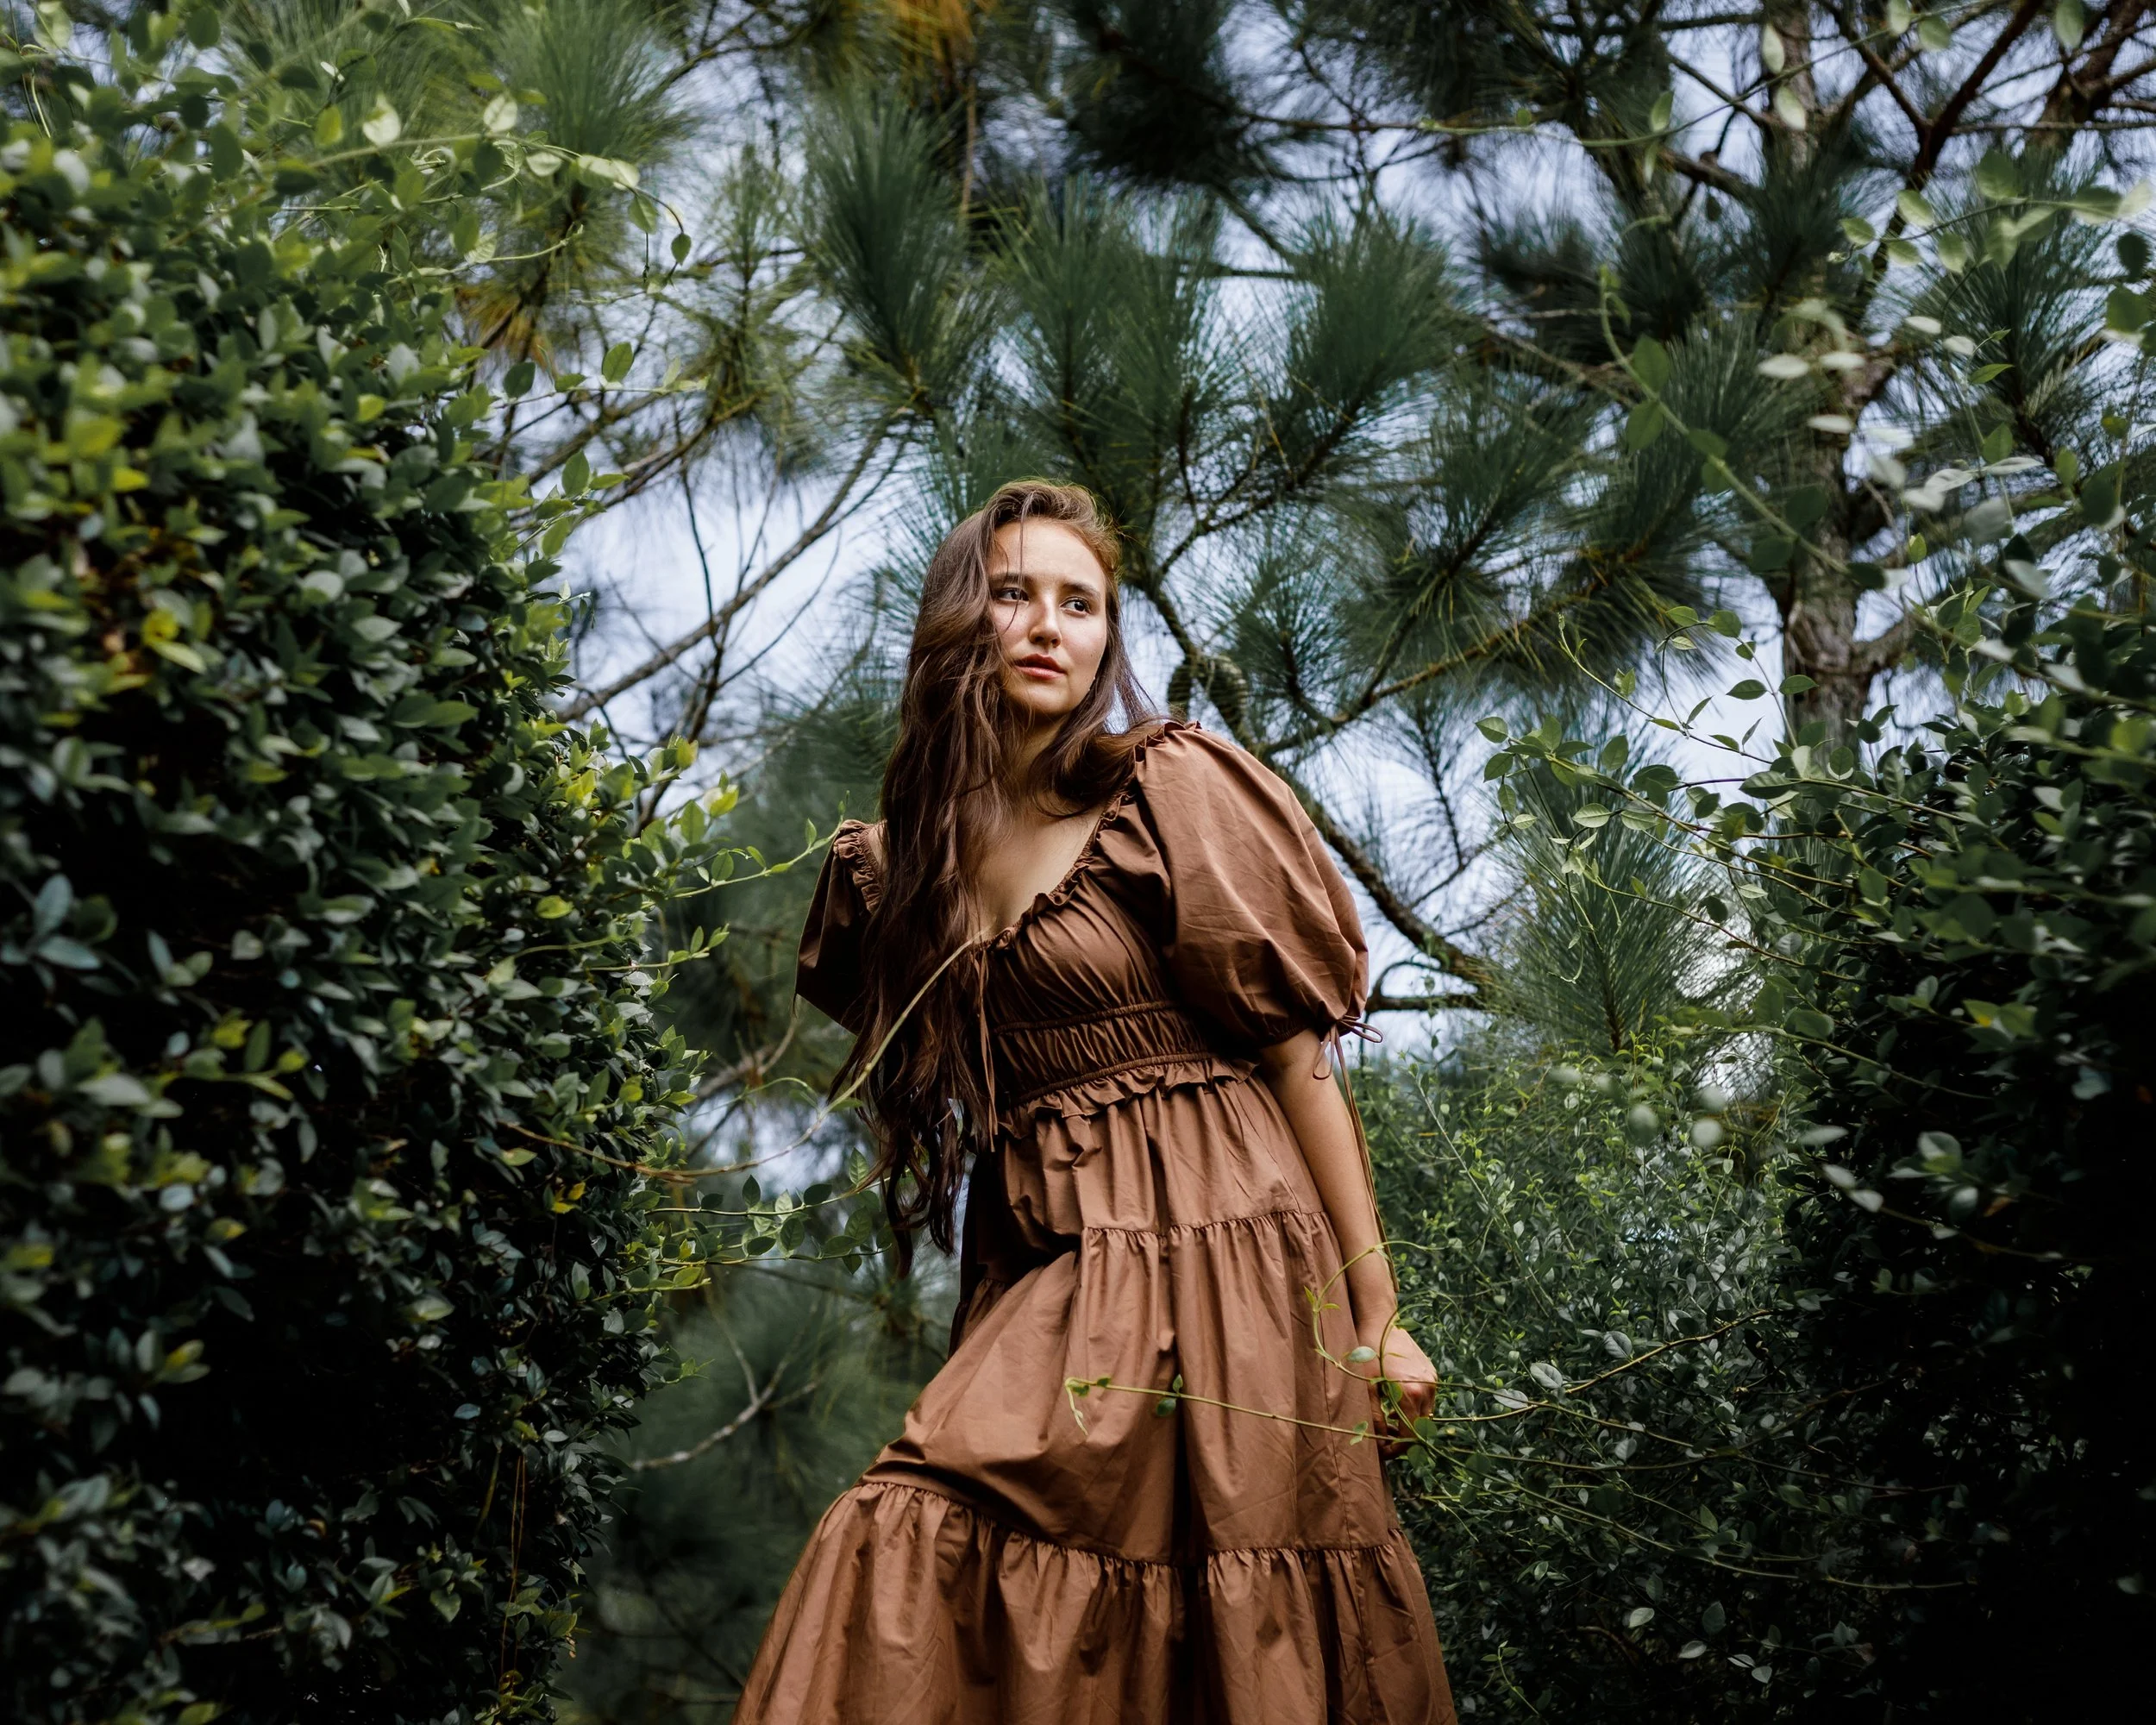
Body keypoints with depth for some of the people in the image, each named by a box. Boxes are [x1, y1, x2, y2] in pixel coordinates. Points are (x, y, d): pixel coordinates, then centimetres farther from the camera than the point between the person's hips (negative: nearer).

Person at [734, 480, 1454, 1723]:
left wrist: (1376, 1318, -7)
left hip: (1204, 1255, -5)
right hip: (1041, 1281, 6)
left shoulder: (1170, 791, -4)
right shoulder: (917, 851, 12)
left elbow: (1297, 1052, -6)